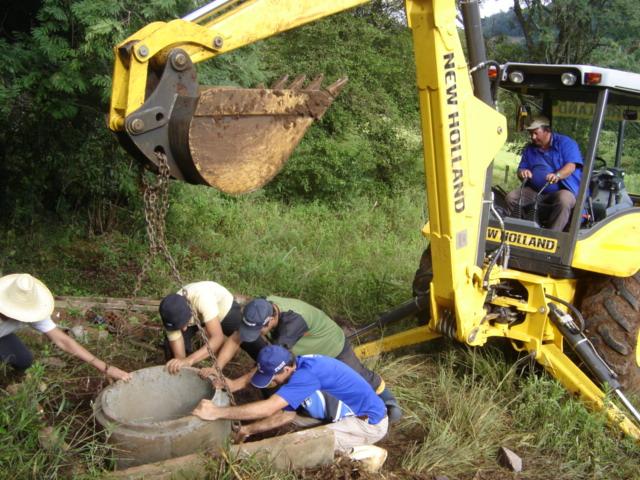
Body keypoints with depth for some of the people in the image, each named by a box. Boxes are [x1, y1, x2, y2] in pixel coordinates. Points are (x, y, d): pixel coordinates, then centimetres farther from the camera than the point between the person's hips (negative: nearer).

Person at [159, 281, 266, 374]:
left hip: (225, 308, -2)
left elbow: (218, 338, -51)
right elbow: (179, 356, -28)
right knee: (171, 346, -18)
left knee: (254, 345, -10)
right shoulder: (173, 318, -34)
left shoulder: (202, 298, -47)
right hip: (198, 314, 3)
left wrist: (189, 360, -62)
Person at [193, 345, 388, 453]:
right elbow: (286, 414, 7)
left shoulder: (306, 374, -30)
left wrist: (217, 412, -32)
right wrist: (246, 430, 2)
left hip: (370, 422, -9)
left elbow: (268, 409, -34)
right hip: (352, 412, 10)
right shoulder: (297, 368, 1)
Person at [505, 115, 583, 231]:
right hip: (535, 191, 5)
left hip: (562, 190, -5)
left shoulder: (565, 143, -1)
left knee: (564, 200, -39)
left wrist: (557, 175, -37)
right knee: (511, 197, -19)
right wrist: (523, 173, -14)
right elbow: (521, 170, 14)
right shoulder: (529, 149, 16)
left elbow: (571, 166, -15)